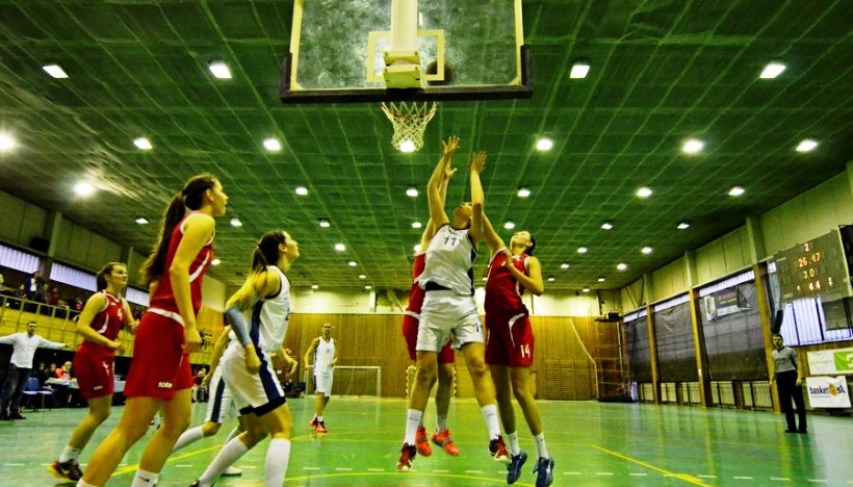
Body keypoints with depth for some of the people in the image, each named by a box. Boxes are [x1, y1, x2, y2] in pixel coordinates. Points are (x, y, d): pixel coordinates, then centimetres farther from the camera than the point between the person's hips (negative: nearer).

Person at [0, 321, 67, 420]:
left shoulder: (38, 339, 8)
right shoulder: (18, 336, -4)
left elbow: (50, 344, 12)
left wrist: (64, 345, 7)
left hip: (27, 367, 4)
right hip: (15, 365, -4)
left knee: (19, 390, 7)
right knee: (10, 389, -7)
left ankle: (14, 411, 12)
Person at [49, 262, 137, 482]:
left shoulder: (122, 303, 14)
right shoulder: (100, 298, -11)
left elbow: (133, 327, 13)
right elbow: (81, 327, -21)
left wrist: (137, 326, -10)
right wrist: (110, 343, -29)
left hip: (105, 359, 9)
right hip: (90, 358, -9)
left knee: (101, 413, 10)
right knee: (99, 413, -7)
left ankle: (71, 461, 19)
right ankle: (63, 462, 5)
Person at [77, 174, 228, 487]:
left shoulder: (186, 223, 23)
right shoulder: (202, 220, -4)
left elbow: (155, 281, 22)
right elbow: (178, 269, -18)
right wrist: (190, 324, -24)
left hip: (166, 328, 10)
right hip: (167, 327, -10)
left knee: (178, 421, 12)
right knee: (132, 428, -9)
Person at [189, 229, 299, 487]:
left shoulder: (279, 279, 18)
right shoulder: (272, 276, -10)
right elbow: (232, 309, -20)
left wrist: (280, 352, 23)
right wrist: (249, 350, -28)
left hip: (249, 358, 10)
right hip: (249, 358, -10)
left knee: (256, 431, 17)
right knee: (283, 428, -9)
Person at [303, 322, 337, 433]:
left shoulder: (334, 342, 11)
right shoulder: (317, 340, -1)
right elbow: (308, 353, -3)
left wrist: (334, 361, -8)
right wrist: (307, 364, -22)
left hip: (329, 371, 5)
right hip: (319, 370, -5)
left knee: (327, 397, 10)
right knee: (320, 394, -17)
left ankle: (315, 418, 28)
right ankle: (320, 422, -16)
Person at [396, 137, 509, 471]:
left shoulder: (472, 235, 7)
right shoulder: (441, 227, 15)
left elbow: (479, 203, -9)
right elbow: (431, 190, 14)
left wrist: (473, 172, 6)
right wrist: (446, 157, 18)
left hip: (463, 306, -2)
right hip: (433, 305, 2)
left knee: (478, 366, -11)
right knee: (424, 372, 0)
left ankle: (495, 438, -7)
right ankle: (409, 443, 4)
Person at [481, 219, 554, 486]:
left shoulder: (530, 261, 7)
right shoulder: (498, 249, 19)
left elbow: (538, 289, -9)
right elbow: (484, 225, 14)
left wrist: (512, 268, -13)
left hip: (515, 322, -5)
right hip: (494, 323, 5)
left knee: (520, 390, -8)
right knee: (500, 392, 6)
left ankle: (544, 457, 3)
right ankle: (515, 452, 19)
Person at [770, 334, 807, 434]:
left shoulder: (790, 350, -4)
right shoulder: (774, 353, 12)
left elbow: (798, 365, -10)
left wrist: (799, 377, -22)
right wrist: (772, 380, 16)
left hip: (791, 376, -6)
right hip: (780, 378, 6)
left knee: (799, 403, -1)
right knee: (786, 404, 8)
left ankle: (802, 427, 4)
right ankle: (792, 426, 15)